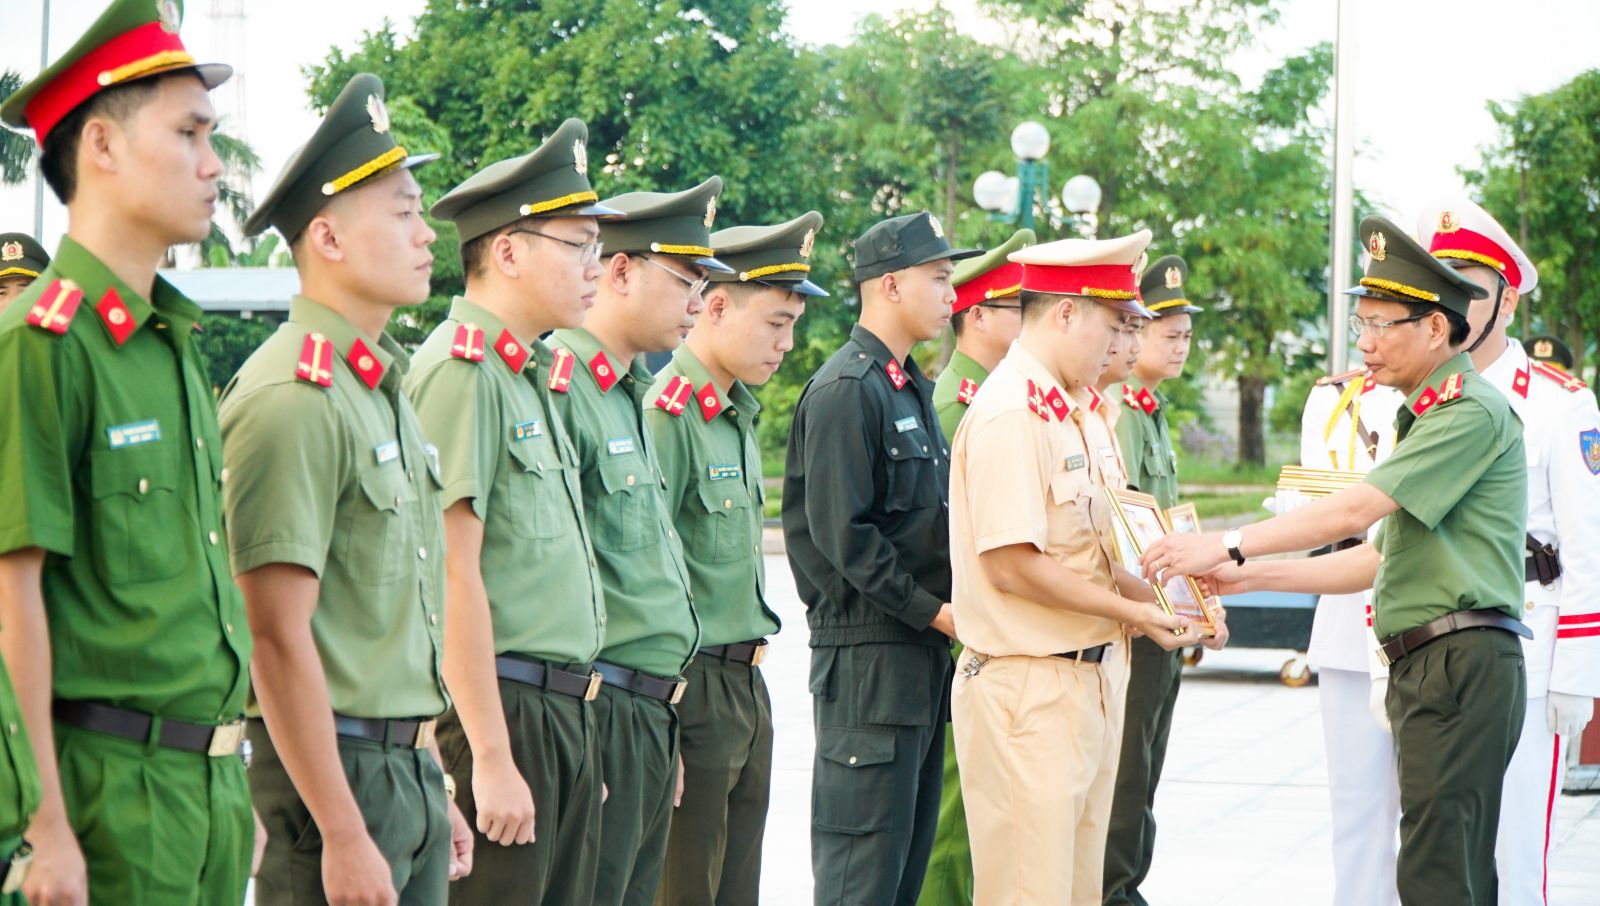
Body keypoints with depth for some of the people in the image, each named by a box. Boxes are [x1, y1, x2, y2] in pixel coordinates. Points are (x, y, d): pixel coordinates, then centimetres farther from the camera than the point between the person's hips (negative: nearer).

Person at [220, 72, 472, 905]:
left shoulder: (383, 390, 15)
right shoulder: (294, 399, -15)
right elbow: (280, 638, -20)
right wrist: (343, 835, -21)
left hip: (408, 765, 9)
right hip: (332, 769, -9)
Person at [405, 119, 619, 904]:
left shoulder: (529, 374, 17)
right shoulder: (462, 370, -13)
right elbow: (454, 574, -18)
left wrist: (575, 732, 19)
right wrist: (491, 756, -20)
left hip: (565, 712, 9)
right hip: (499, 713, -9)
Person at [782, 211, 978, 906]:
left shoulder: (912, 388, 17)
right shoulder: (844, 389, -13)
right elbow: (840, 530, -19)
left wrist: (950, 603, 7)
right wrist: (930, 609, -17)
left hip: (923, 651, 10)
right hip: (869, 654, -10)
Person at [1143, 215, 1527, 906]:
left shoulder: (1473, 411, -10)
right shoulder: (1425, 415, 22)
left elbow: (1353, 511, -19)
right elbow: (1378, 558, 23)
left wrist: (1232, 544, -16)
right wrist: (1252, 576, 16)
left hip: (1463, 662, -10)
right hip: (1424, 668, 10)